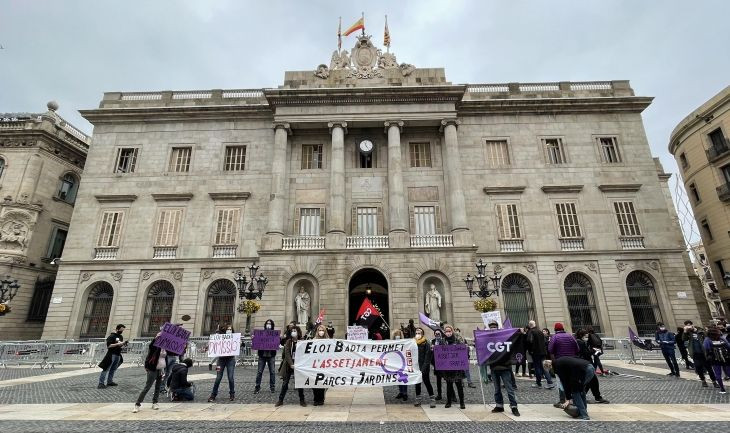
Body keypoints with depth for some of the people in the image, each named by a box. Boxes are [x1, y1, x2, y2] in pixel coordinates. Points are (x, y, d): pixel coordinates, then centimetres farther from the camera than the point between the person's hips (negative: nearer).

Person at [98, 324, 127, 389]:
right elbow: (108, 345, -15)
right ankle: (101, 383, -3)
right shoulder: (111, 336, -8)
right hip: (111, 355, -7)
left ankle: (110, 381, 15)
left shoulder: (121, 337, 15)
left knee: (113, 369, 9)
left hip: (118, 355, 7)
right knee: (106, 369, -5)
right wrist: (117, 344, -21)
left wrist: (124, 344, 1)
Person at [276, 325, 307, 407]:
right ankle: (280, 400, 21)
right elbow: (287, 353, -8)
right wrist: (291, 364, -19)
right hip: (288, 365, 1)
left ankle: (302, 400, 18)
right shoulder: (288, 341, -1)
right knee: (285, 383, 7)